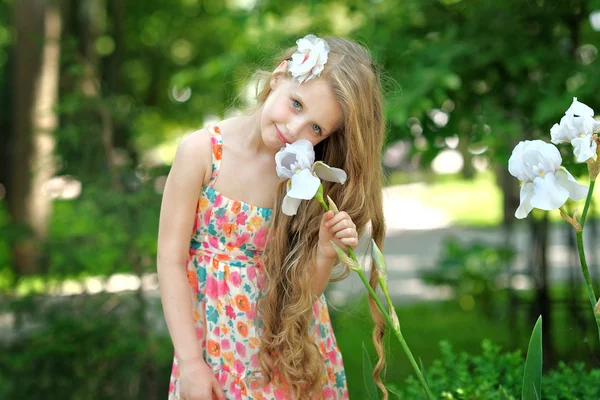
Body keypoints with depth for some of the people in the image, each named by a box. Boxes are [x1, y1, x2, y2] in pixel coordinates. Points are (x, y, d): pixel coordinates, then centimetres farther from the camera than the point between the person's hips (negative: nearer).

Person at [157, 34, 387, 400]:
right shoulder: (202, 151, -14)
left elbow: (304, 291, -4)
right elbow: (171, 260, -11)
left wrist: (325, 254, -24)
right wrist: (191, 363, -12)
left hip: (291, 344, 2)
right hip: (216, 339, -1)